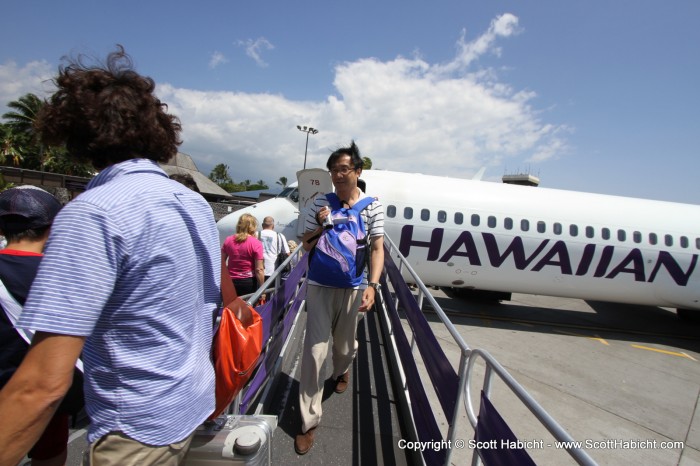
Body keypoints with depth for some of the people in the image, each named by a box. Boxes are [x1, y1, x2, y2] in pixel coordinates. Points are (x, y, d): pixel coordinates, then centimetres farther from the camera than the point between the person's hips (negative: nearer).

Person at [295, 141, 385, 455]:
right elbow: (306, 245, 6)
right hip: (320, 285, 0)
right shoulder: (320, 202, 0)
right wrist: (321, 226, -13)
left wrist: (372, 285, -16)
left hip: (352, 287, 0)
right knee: (314, 351, -2)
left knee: (345, 343, 19)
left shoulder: (372, 206, -2)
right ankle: (309, 420, 13)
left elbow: (377, 249, -4)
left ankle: (342, 371, 54)